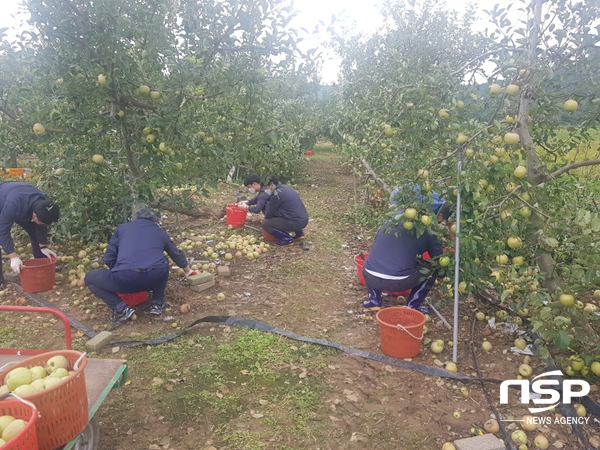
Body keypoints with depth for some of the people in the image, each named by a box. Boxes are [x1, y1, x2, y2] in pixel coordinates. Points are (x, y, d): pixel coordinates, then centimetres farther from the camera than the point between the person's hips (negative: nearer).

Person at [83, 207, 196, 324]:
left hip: (125, 278, -3)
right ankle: (157, 303, 25)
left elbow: (108, 259, 17)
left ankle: (121, 309, 6)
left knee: (90, 277, 23)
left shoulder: (121, 228, 23)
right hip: (156, 278, 3)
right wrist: (188, 271, 62)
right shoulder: (160, 231, 28)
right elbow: (177, 254, 43)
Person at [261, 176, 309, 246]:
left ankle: (287, 239, -6)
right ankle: (299, 233, 23)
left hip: (296, 223, -9)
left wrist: (265, 218, 18)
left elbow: (268, 215, -3)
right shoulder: (285, 187, 13)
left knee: (265, 224, -7)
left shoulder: (276, 195, -13)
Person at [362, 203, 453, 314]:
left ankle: (374, 301, 27)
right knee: (432, 268, 18)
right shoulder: (426, 234, 9)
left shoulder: (387, 227, 20)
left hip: (370, 278, 4)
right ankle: (413, 306, 21)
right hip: (398, 283, -4)